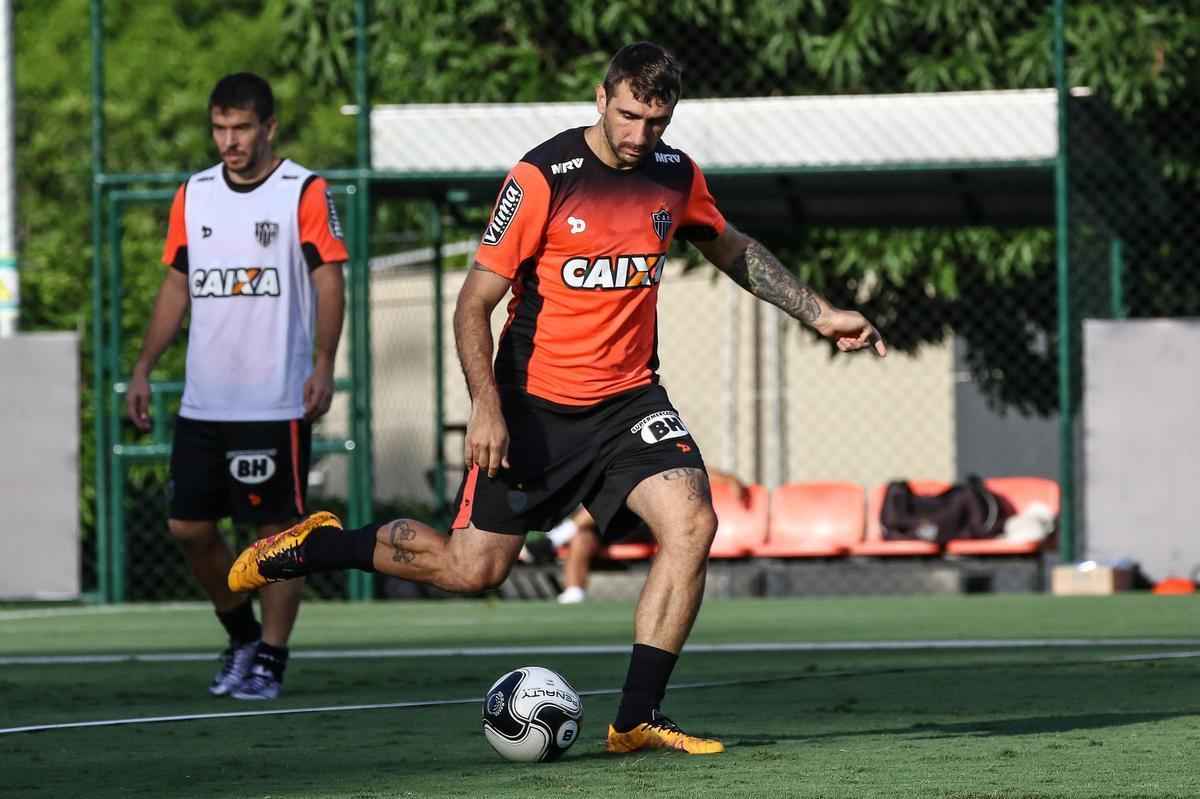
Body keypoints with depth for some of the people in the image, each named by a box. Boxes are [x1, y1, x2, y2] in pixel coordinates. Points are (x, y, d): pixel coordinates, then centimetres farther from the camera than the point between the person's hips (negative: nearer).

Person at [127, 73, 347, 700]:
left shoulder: (304, 192, -4)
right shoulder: (193, 195, 12)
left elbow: (328, 280, -7)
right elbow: (176, 287, 17)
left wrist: (324, 362, -18)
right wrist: (144, 369, 11)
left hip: (276, 404, -6)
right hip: (202, 403, 6)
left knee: (276, 529, -3)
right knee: (189, 527, 5)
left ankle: (269, 661, 5)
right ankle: (242, 637, 25)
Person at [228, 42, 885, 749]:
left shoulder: (676, 175, 1)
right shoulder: (542, 177, -15)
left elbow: (733, 249, 23)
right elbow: (475, 300, -12)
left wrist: (819, 313, 17)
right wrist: (486, 405, -22)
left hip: (628, 399, 4)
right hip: (534, 404, -4)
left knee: (692, 524, -20)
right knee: (472, 571, -1)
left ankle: (638, 719, -14)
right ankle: (318, 545, 24)